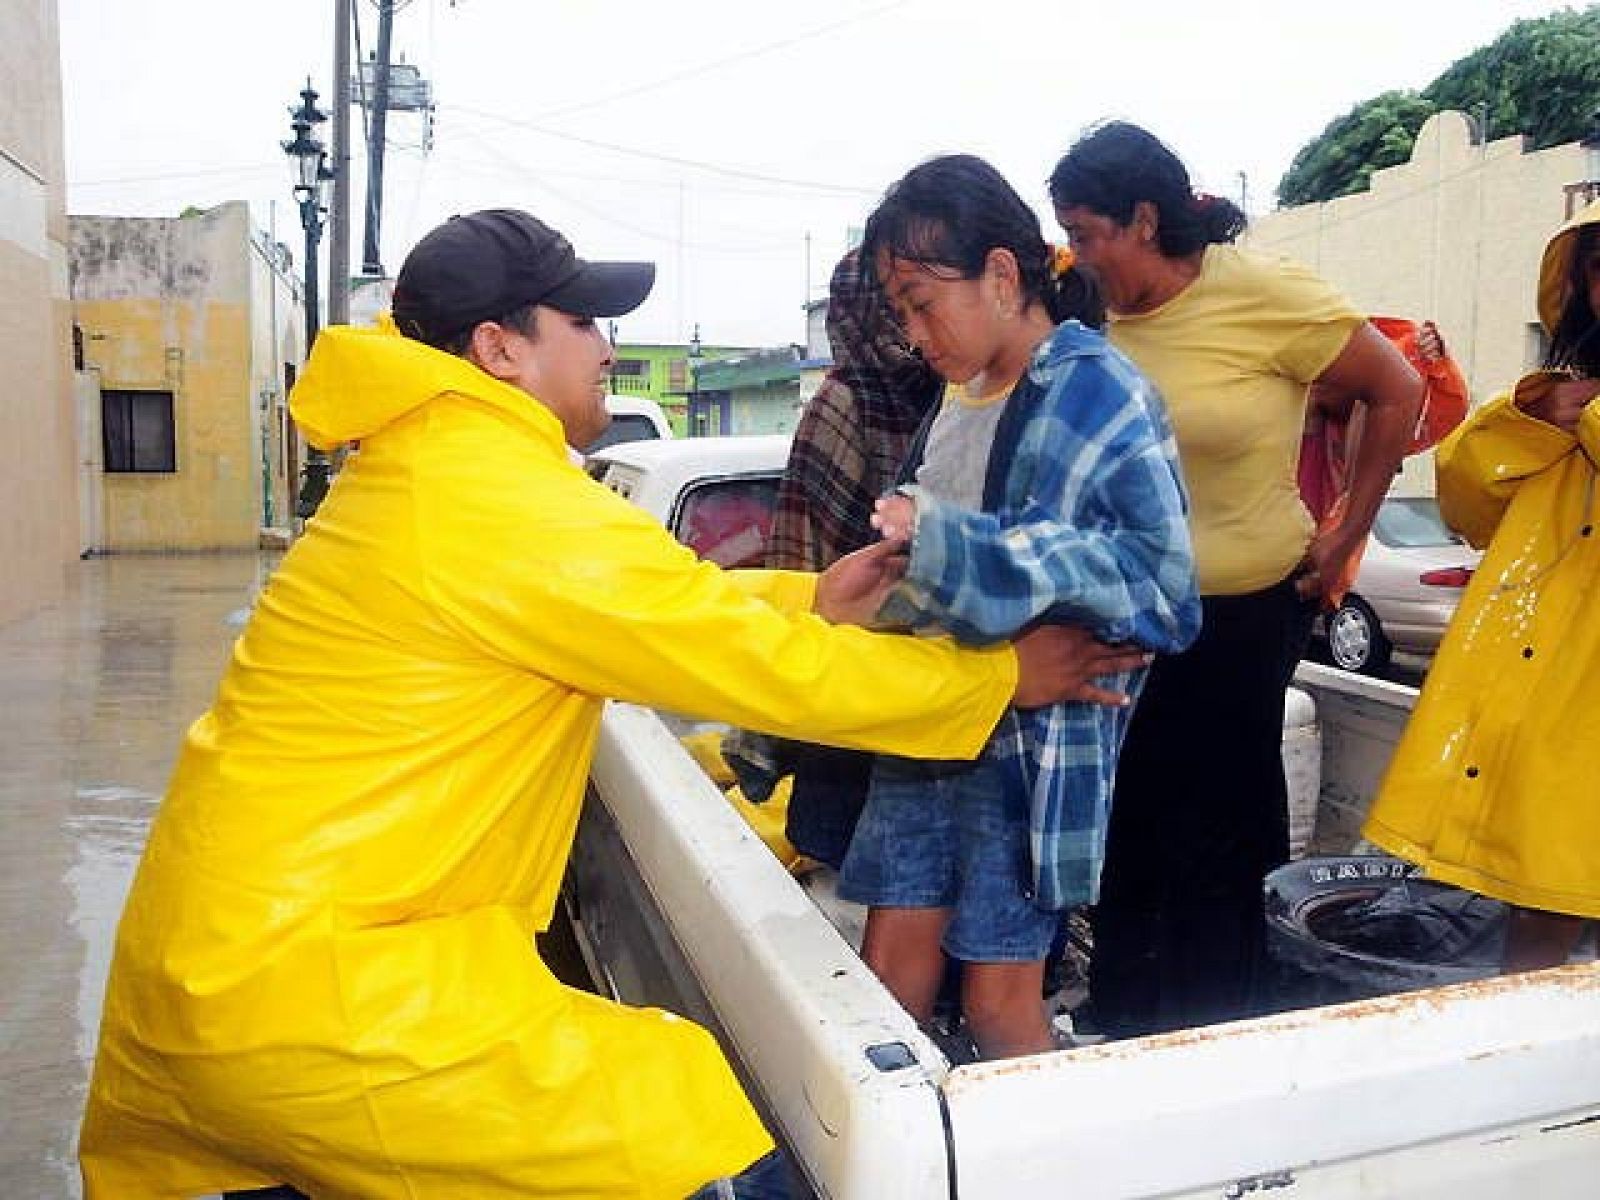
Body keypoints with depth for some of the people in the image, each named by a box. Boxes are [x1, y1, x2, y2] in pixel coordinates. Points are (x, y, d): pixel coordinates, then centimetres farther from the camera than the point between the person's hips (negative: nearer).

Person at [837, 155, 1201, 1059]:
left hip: (1035, 736, -6)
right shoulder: (963, 396, 11)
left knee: (1000, 999, 5)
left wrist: (948, 546, -24)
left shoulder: (1102, 396, -10)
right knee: (889, 975, 8)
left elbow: (1159, 585, -19)